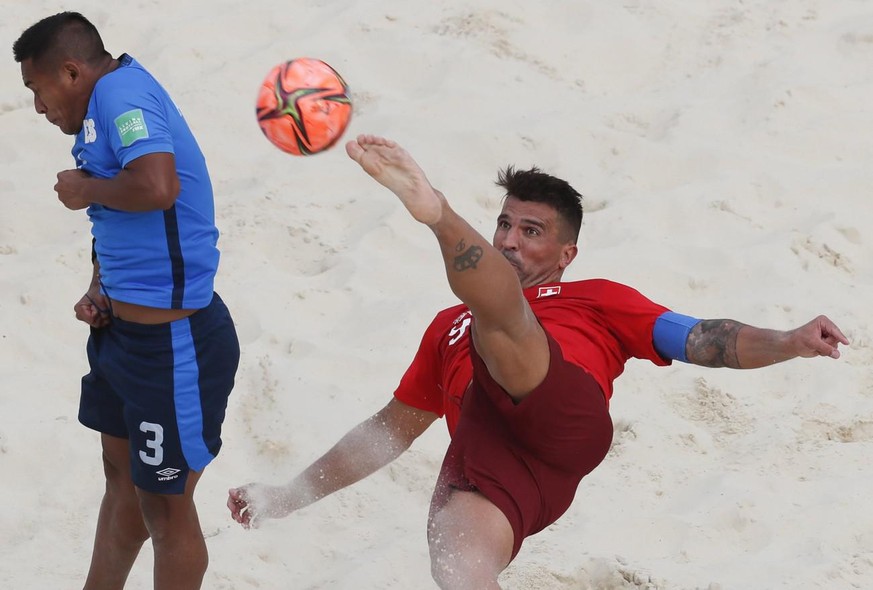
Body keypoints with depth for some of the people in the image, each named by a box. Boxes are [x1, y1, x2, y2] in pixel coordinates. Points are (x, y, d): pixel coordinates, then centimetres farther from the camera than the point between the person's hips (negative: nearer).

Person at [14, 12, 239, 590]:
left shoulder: (122, 92, -20)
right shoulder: (109, 105, 9)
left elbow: (157, 187, -37)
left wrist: (87, 190, -18)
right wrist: (98, 290, 5)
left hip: (173, 344, -11)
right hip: (122, 326, 11)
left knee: (165, 504, 3)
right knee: (123, 477, 24)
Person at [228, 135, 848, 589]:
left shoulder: (596, 300, 32)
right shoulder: (450, 326, 43)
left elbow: (698, 340, 19)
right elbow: (393, 428, 45)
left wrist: (787, 342, 1)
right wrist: (290, 497, 41)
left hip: (563, 419, -2)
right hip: (482, 453, 2)